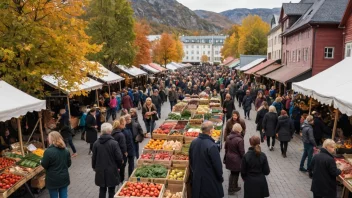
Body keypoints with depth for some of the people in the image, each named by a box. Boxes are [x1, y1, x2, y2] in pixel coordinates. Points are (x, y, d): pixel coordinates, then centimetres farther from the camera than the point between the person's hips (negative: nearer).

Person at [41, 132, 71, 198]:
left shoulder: (48, 151, -20)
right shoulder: (66, 151, 0)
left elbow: (44, 165, -11)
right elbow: (69, 164, 7)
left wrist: (41, 161, 9)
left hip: (53, 180, -5)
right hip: (64, 178, 5)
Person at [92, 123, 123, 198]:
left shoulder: (96, 143, -5)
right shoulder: (114, 143, -16)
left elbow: (94, 157, 3)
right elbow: (119, 157, -13)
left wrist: (94, 167, 20)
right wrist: (118, 166, 6)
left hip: (100, 170, 3)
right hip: (112, 170, -3)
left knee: (102, 190, 15)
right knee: (111, 190, 9)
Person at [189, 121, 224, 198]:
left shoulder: (193, 142, -4)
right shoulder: (212, 146, -26)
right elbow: (217, 165, -18)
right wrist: (220, 178, -1)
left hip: (196, 178, 6)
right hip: (210, 181, -6)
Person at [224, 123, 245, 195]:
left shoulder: (228, 137, -2)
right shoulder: (239, 140, -23)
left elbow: (226, 148, 9)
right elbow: (242, 152, -17)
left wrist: (226, 157, 20)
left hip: (229, 158, 6)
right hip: (236, 159, -6)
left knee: (233, 173, 20)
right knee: (235, 174, 11)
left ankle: (234, 187, 33)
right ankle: (231, 189, 21)